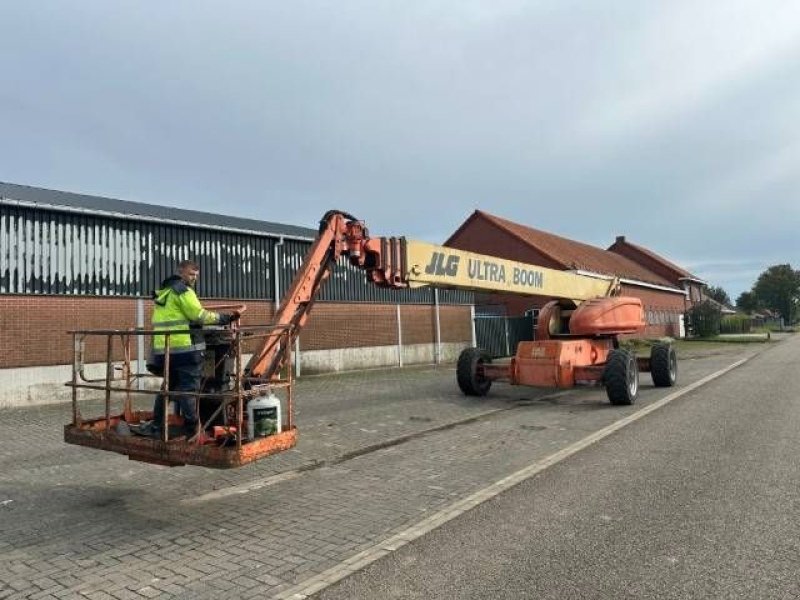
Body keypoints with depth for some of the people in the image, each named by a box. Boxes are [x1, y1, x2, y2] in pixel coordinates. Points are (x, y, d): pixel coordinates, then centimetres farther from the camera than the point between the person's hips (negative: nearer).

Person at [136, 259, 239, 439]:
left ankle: (156, 427, 20)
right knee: (189, 390, -4)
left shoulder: (163, 292, 21)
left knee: (169, 387, 18)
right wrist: (225, 318, -9)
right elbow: (198, 315, -13)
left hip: (164, 348, 9)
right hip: (185, 348, -9)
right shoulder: (182, 289, -7)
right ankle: (192, 431, -1)